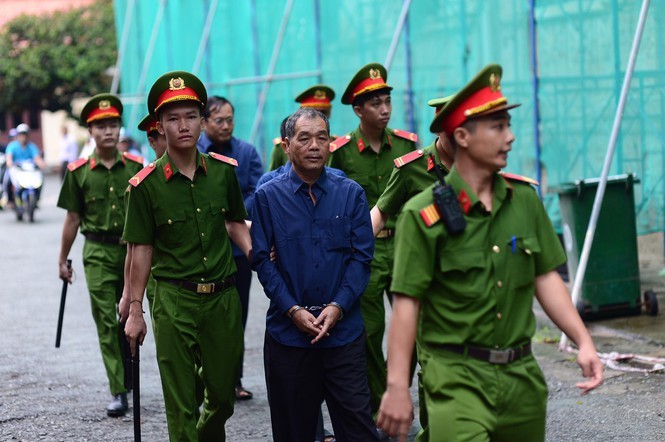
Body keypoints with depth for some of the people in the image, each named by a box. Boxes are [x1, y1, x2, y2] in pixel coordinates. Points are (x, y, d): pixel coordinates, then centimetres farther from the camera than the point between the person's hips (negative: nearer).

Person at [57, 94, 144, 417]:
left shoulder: (135, 167, 2)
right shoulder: (78, 172, 0)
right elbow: (73, 218, 7)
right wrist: (63, 260, 9)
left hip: (133, 249, 1)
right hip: (98, 253, -1)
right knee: (106, 323, -6)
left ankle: (125, 373, 30)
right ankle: (118, 393, -5)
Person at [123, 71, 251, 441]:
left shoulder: (224, 170, 3)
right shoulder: (147, 184, -6)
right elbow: (142, 249, -1)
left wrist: (255, 253, -2)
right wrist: (135, 311, 1)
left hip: (223, 297, 3)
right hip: (174, 302, -3)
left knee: (224, 395, 13)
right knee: (182, 404, 1)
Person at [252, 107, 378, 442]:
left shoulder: (351, 194, 4)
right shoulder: (268, 197, 1)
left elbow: (362, 257, 1)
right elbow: (262, 260, -1)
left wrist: (338, 307, -11)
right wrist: (293, 310, -10)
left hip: (344, 329, 0)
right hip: (288, 330, 0)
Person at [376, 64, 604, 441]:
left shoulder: (524, 199, 5)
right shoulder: (425, 213, -10)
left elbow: (545, 277, 11)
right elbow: (406, 304, -11)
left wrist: (584, 342, 2)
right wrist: (398, 388, -13)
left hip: (520, 372, 6)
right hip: (456, 376, -5)